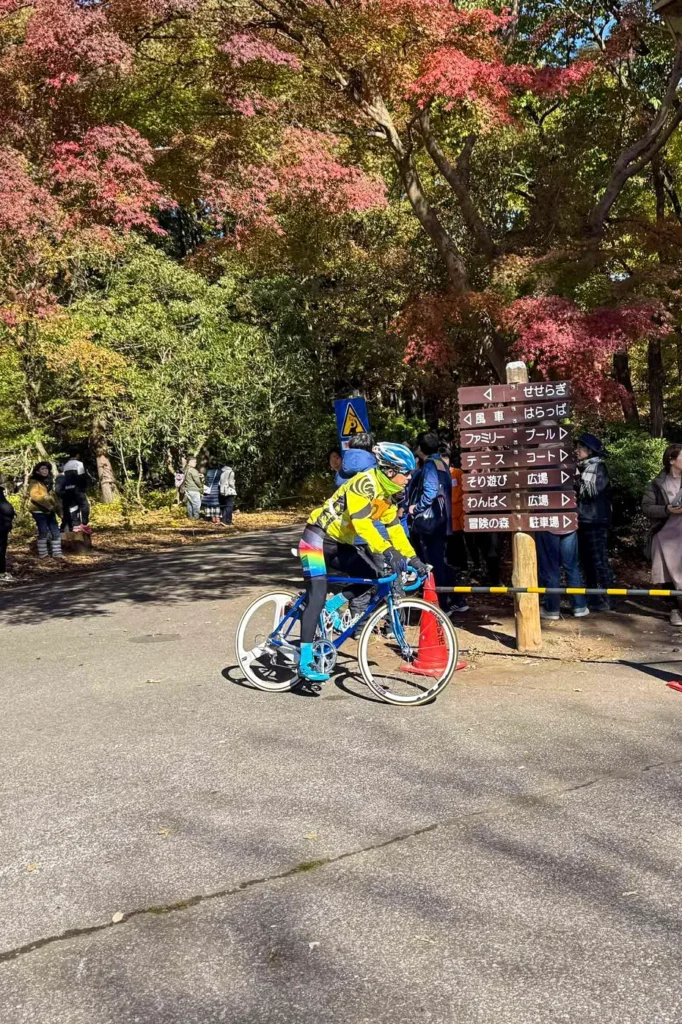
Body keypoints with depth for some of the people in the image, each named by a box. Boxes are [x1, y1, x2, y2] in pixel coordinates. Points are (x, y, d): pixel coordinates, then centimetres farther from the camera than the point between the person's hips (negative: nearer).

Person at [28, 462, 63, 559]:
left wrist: (57, 506, 7)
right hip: (39, 511, -7)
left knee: (55, 531, 4)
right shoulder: (34, 482, -5)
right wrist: (48, 504, -26)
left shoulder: (48, 481, 18)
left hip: (49, 511, 7)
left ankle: (56, 552, 9)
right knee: (43, 531, -8)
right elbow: (34, 496, -20)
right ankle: (42, 553, 2)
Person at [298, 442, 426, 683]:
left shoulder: (387, 494, 6)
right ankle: (305, 659, -18)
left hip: (340, 544, 9)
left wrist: (413, 559, 0)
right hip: (318, 539, -9)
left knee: (378, 574, -4)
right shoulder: (364, 483, -23)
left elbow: (395, 529, 8)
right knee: (318, 594, -20)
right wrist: (386, 551, -42)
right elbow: (361, 522, -35)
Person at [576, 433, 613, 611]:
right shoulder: (581, 468, 14)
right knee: (587, 560, 12)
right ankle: (592, 597, 20)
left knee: (599, 560, -5)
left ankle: (604, 599, 0)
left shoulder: (599, 468, -8)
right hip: (583, 521, 8)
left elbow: (591, 491, -20)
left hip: (596, 522, -8)